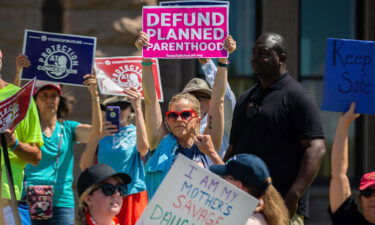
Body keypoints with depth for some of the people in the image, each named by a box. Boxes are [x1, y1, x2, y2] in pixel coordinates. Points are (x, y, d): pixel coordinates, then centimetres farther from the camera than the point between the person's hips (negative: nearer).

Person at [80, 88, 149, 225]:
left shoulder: (135, 132, 7)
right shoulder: (101, 133, 10)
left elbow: (143, 148, -18)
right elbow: (85, 166, 2)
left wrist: (138, 109, -19)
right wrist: (95, 138, -11)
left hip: (132, 197, -1)